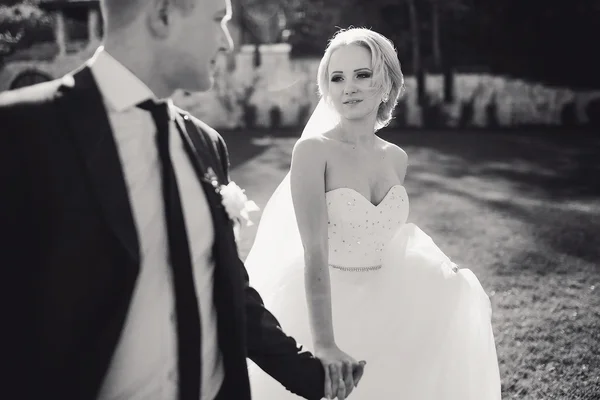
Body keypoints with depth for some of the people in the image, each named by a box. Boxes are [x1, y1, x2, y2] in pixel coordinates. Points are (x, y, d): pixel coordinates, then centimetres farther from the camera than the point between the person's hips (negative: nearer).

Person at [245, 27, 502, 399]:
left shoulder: (396, 158, 2)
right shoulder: (313, 149, -15)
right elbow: (314, 252, -24)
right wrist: (324, 344, -33)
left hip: (384, 306, 6)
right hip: (323, 307, -5)